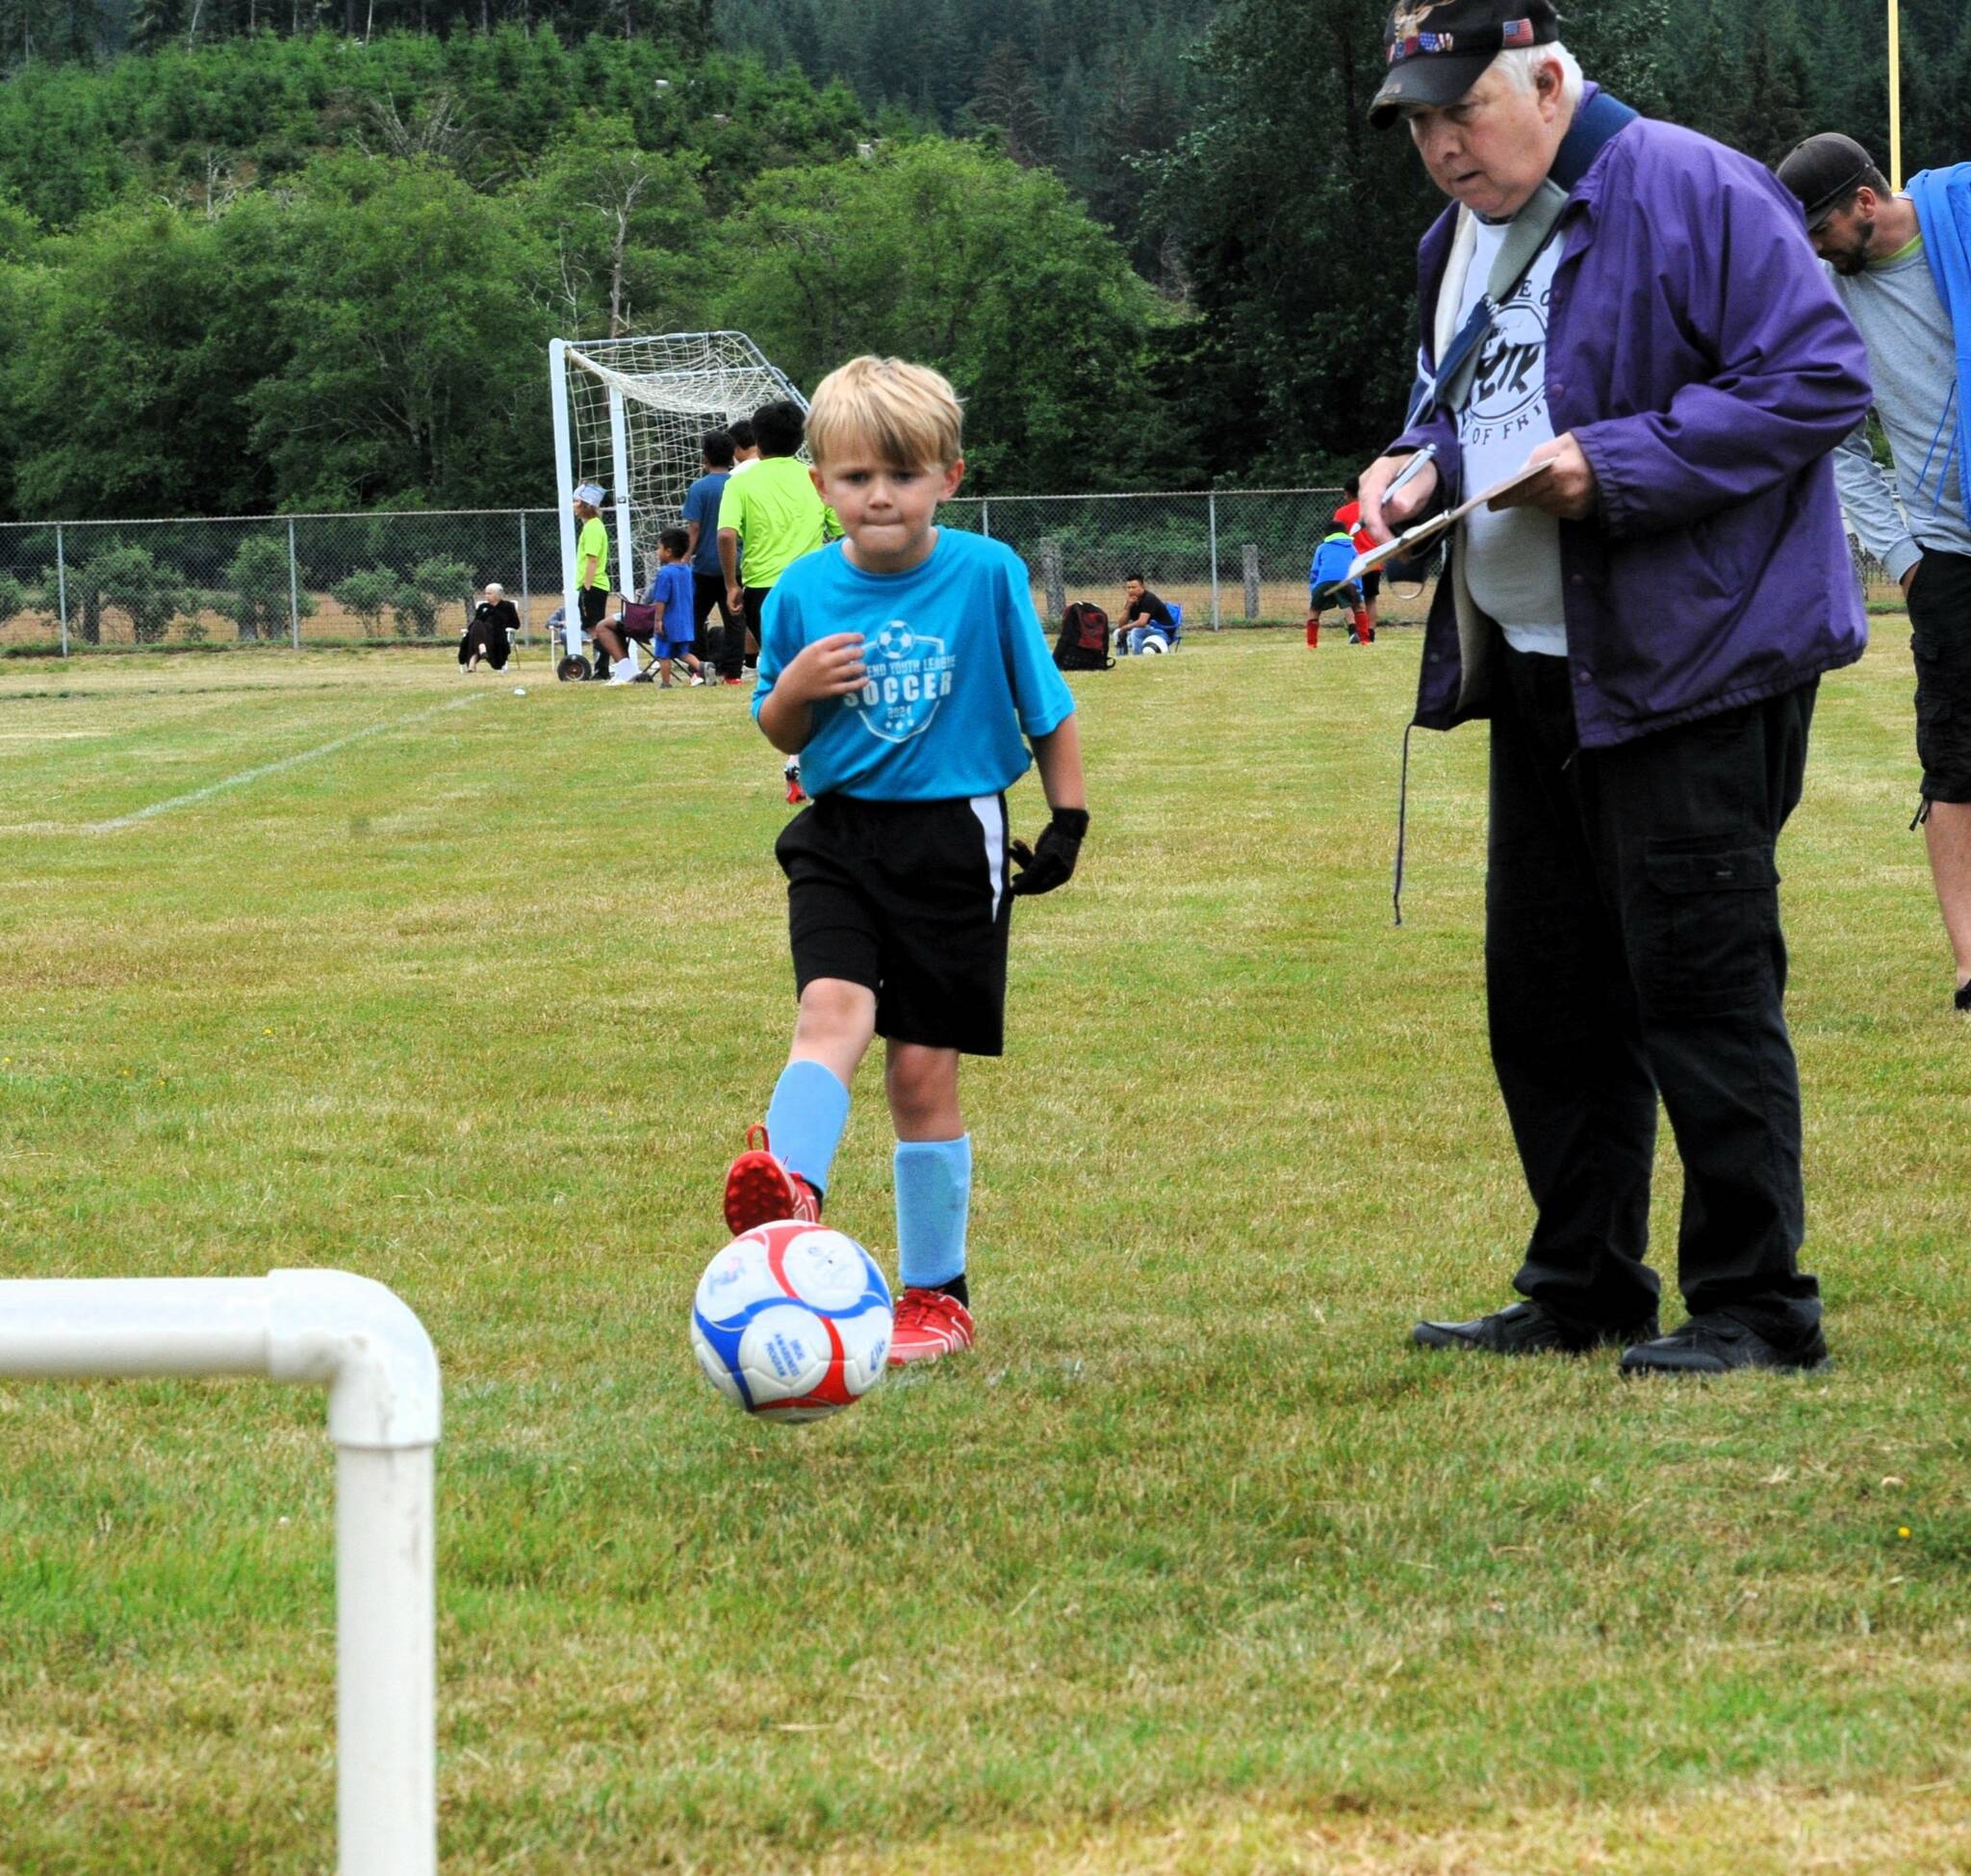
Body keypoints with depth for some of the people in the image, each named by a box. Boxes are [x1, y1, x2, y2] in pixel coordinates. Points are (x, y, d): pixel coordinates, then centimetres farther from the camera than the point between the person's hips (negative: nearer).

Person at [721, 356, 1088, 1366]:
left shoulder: (986, 574, -4)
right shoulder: (805, 591, 3)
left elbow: (1048, 711, 6)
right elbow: (778, 733, 13)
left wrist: (1067, 822, 3)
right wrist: (794, 690, -9)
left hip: (954, 839, -2)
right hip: (839, 838, 2)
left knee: (924, 1069, 0)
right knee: (833, 1009, -24)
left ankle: (936, 1292, 10)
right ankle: (790, 1189, -45)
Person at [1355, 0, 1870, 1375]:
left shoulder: (1695, 196, -13)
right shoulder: (1460, 240, 14)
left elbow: (1818, 380, -17)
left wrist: (1619, 465, -22)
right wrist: (1421, 464, 4)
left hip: (1696, 663, -9)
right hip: (1536, 674, 9)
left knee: (1700, 985, -8)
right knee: (1545, 992, 13)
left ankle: (1758, 1306, 0)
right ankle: (1581, 1291, 24)